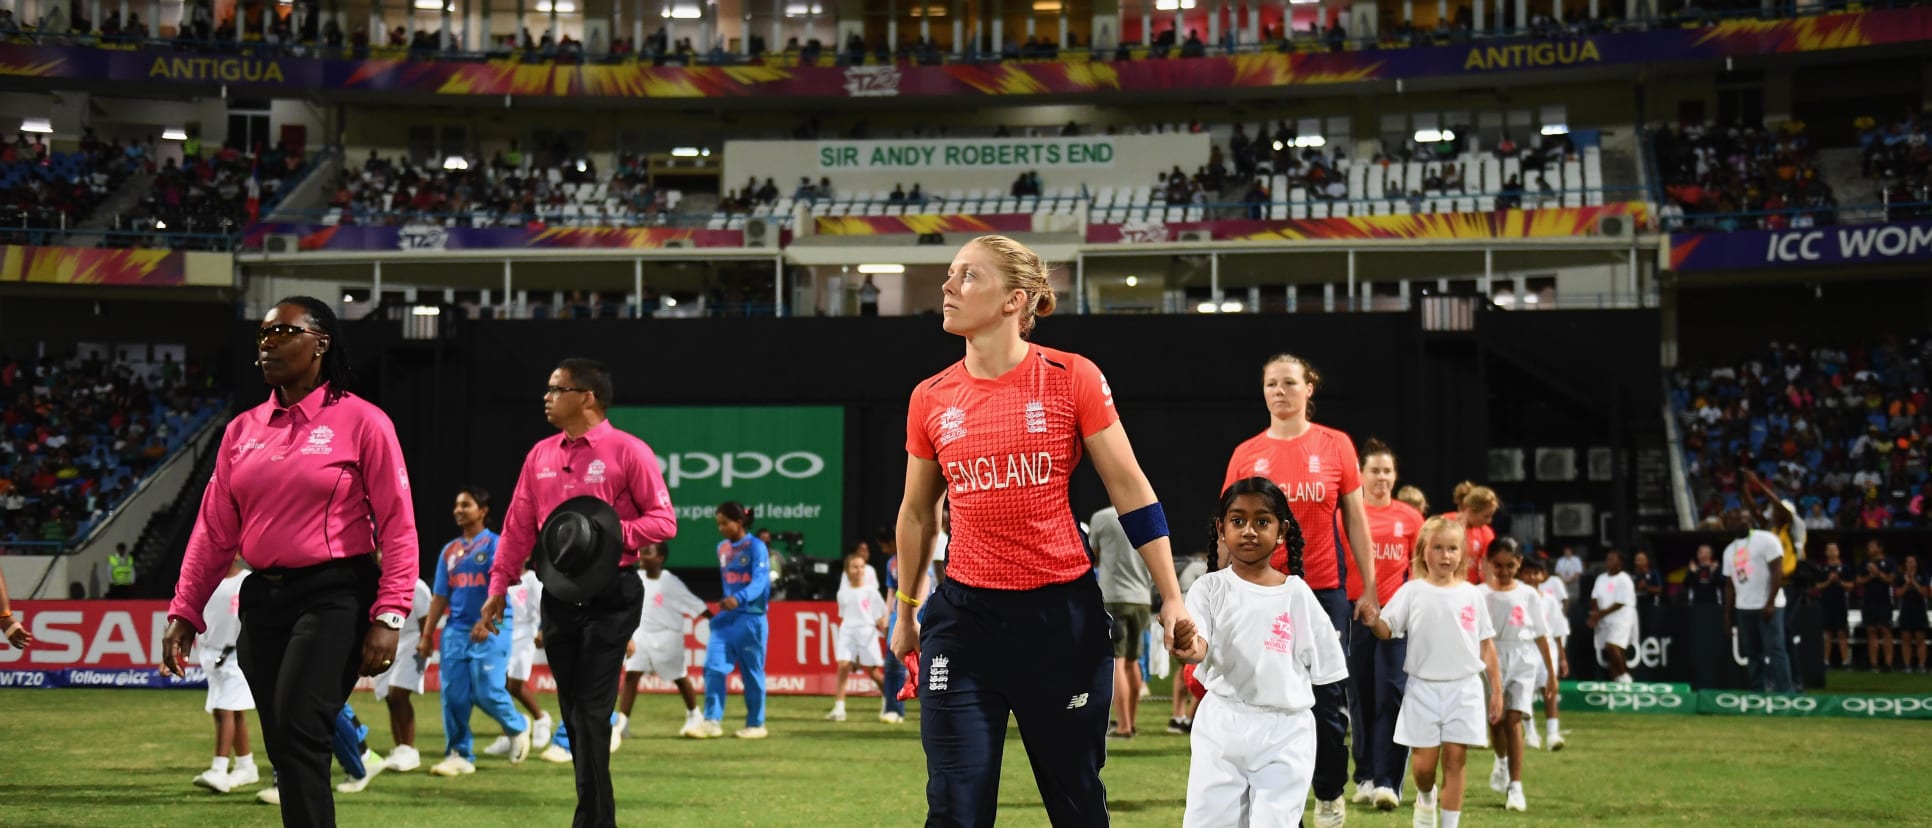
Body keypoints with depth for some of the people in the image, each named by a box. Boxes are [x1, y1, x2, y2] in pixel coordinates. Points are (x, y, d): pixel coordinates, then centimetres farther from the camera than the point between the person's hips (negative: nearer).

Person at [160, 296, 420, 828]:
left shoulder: (361, 422, -4)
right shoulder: (243, 430, 12)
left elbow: (398, 528, -7)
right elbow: (213, 530, 13)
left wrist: (388, 617, -15)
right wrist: (184, 613, 7)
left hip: (334, 598, -6)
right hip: (263, 598, 6)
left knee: (297, 733, -20)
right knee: (282, 748, 9)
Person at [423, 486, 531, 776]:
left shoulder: (495, 544, -2)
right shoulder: (449, 551, 15)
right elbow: (440, 597, 16)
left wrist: (485, 621, -30)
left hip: (491, 629, -5)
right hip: (456, 629, 6)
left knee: (486, 691, -11)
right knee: (453, 694, -1)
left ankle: (517, 727, 17)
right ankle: (459, 755, 6)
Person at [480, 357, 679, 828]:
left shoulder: (627, 451, -6)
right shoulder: (540, 454, 11)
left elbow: (663, 520, -7)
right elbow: (518, 525, 14)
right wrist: (499, 585, 10)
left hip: (610, 597, -6)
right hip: (558, 594, 6)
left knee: (592, 710, -9)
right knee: (573, 711, 8)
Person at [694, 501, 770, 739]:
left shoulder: (756, 547, -10)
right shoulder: (722, 548, 9)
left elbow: (759, 581, -21)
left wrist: (739, 598, -38)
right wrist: (726, 602, 16)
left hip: (751, 618, -6)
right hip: (726, 617, 6)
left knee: (752, 673, 3)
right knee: (713, 667, -7)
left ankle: (755, 724, 14)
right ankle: (712, 721, -6)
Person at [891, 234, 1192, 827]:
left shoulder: (1071, 378, -5)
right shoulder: (931, 399, 4)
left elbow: (1130, 491, -1)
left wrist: (1172, 600, -3)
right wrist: (905, 612, 24)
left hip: (1063, 613, -2)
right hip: (965, 617, 2)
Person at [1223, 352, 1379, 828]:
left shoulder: (1335, 446, 1)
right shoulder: (1246, 455, 3)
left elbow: (1356, 521, 5)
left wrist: (1368, 588, 2)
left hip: (1324, 588, -1)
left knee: (1327, 699, 2)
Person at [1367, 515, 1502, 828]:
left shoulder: (1471, 595, 5)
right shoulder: (1412, 591, 1)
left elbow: (1486, 645, 9)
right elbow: (1386, 629, -5)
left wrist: (1496, 689, 7)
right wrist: (1373, 620, -28)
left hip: (1464, 688, 1)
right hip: (1423, 688, -1)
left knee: (1455, 759, -2)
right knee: (1424, 761, 1)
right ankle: (1425, 798, 34)